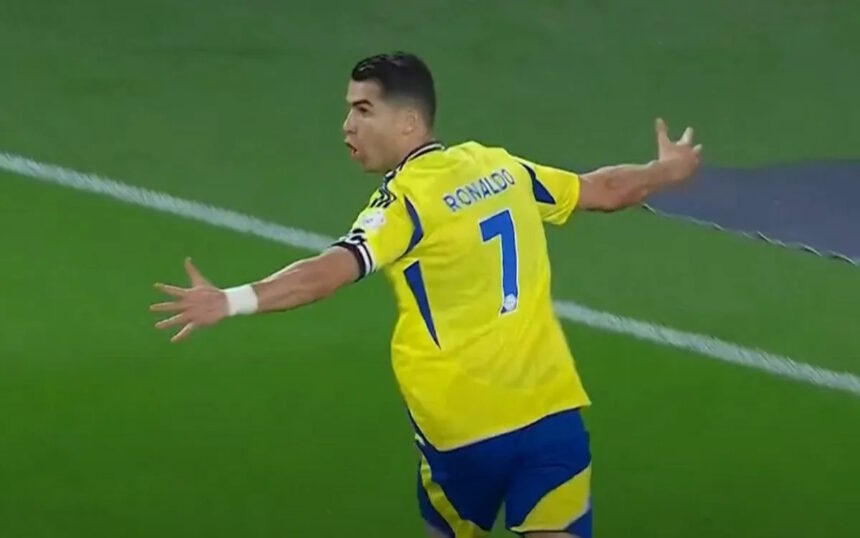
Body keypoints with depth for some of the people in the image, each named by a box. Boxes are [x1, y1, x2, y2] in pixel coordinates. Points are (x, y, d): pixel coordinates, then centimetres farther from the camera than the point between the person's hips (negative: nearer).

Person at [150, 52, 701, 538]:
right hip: (553, 411, 5)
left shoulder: (408, 199, -12)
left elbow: (329, 272, -28)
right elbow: (601, 189, 23)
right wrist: (667, 170, 44)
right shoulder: (500, 167, 9)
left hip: (468, 429, -5)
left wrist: (230, 302, -40)